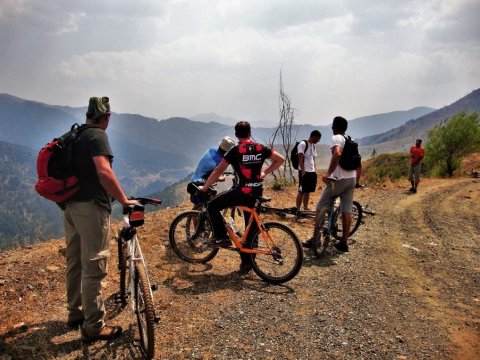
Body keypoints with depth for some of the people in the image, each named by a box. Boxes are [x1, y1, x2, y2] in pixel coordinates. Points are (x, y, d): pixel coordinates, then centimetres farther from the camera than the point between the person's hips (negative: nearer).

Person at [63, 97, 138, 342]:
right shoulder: (97, 135, -12)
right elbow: (103, 171, -27)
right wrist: (124, 200, -22)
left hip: (70, 206, 9)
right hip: (90, 207, -9)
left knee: (74, 263, 18)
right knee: (93, 267, -3)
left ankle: (75, 313, 33)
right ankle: (94, 327, 5)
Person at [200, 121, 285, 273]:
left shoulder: (235, 150, -8)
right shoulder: (260, 148, 5)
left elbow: (218, 171, -8)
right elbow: (280, 159, 9)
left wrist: (204, 187, 1)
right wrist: (265, 172, 13)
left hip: (242, 191, -5)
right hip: (257, 193, 6)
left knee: (212, 206, 11)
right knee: (251, 229, 14)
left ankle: (222, 237, 6)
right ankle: (246, 263, 20)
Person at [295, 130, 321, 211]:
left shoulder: (313, 146, 14)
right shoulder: (303, 144, -11)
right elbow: (300, 158, -15)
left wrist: (315, 170, 15)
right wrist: (303, 171, -20)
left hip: (312, 172, 8)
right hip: (305, 171, -8)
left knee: (308, 191, 11)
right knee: (301, 191, -5)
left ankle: (305, 208, 19)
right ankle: (297, 209, -1)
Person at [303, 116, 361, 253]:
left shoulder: (336, 138, -7)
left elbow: (337, 154, -29)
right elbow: (359, 164, 20)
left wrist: (328, 173, -27)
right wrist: (356, 181, 29)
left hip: (339, 179, -7)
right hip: (351, 179, 8)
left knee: (321, 207, 3)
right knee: (347, 211, 9)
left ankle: (315, 238, 5)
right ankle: (344, 243, 13)